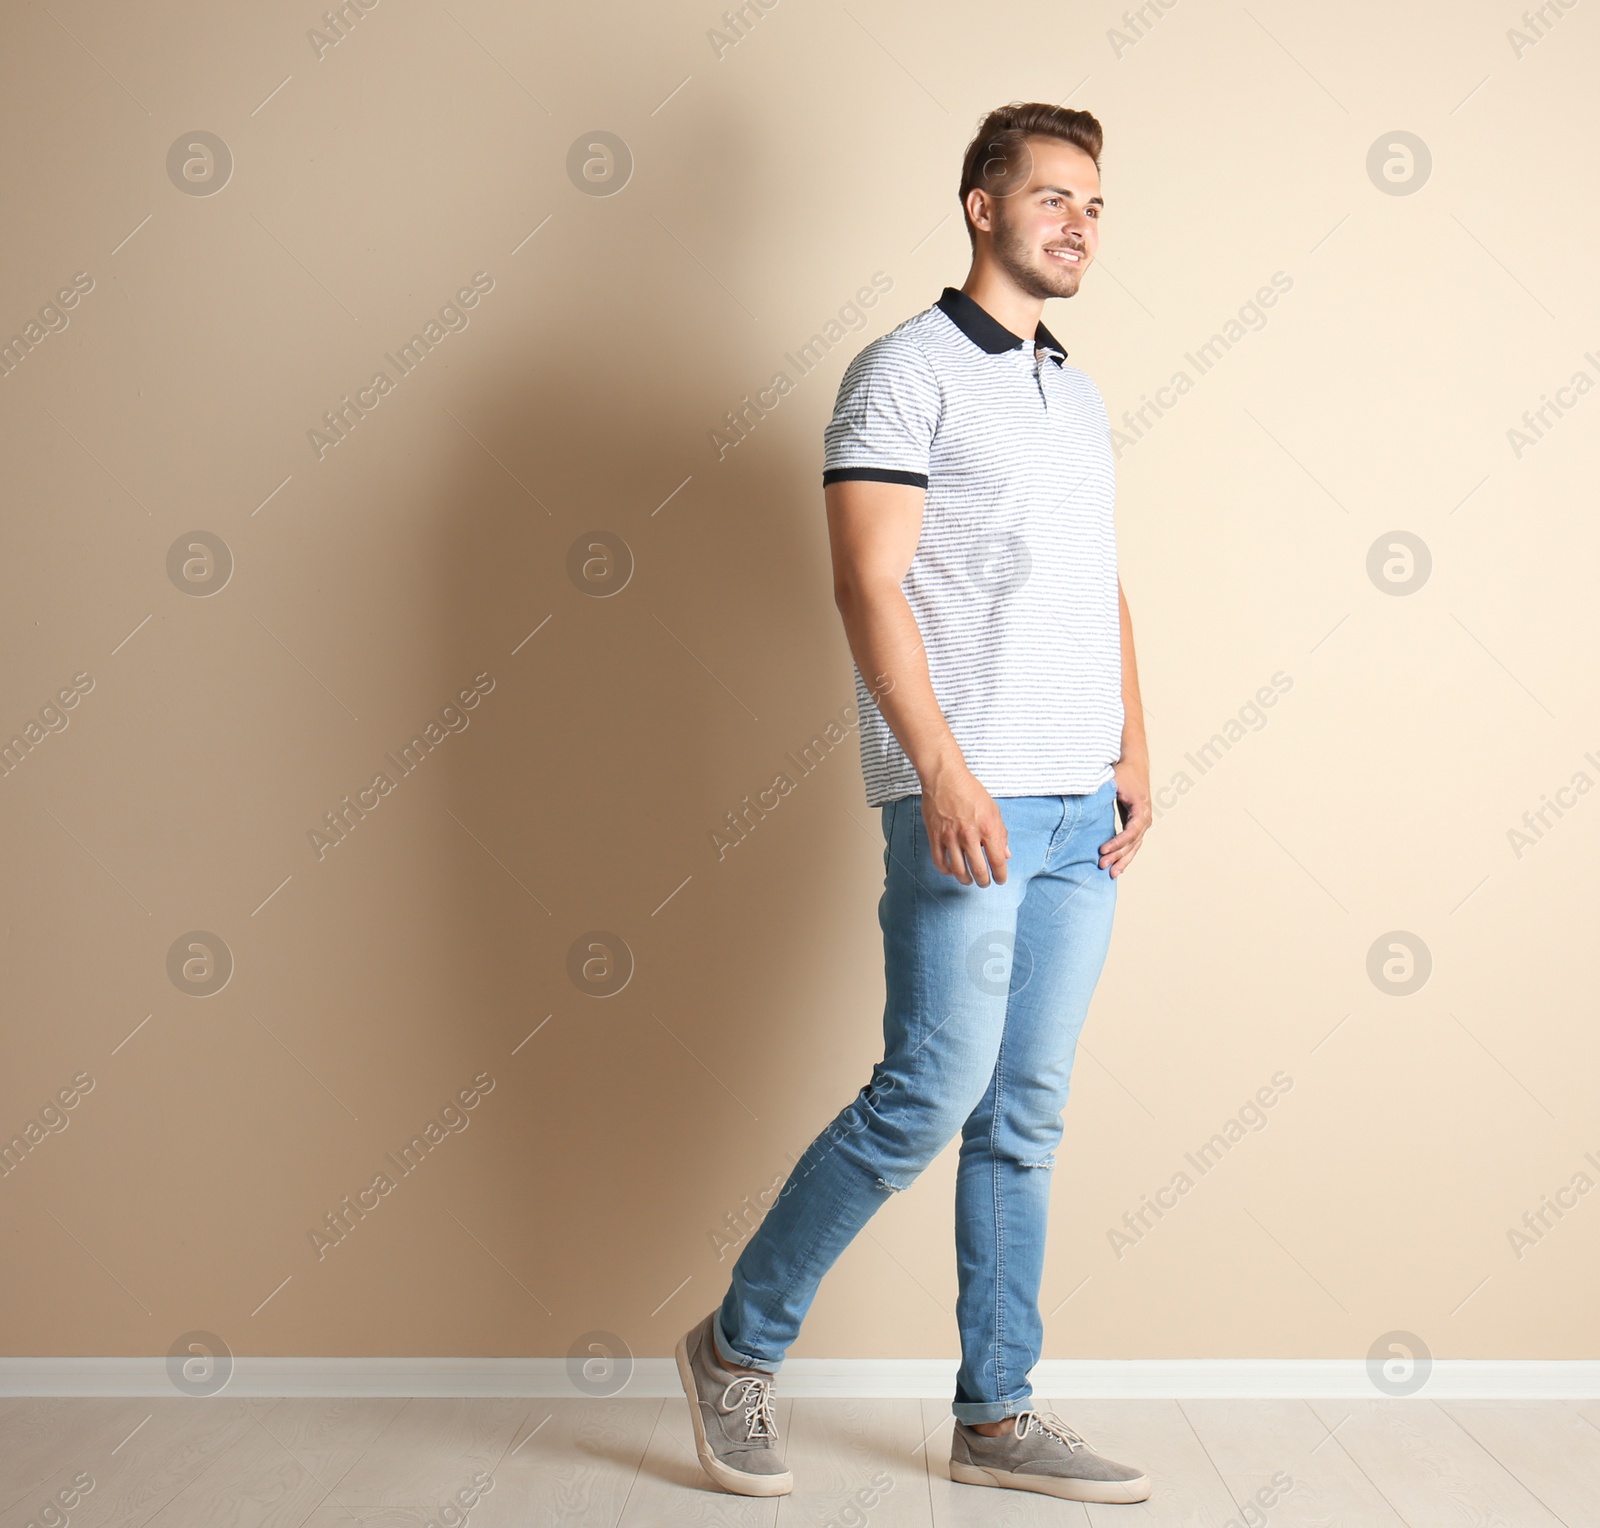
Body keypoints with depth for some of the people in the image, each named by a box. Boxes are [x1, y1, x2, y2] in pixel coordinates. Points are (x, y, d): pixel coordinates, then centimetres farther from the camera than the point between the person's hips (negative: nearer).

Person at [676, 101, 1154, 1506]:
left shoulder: (1082, 397, 21)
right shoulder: (907, 372, -3)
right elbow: (869, 582, -12)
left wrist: (1133, 754, 11)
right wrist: (945, 771, -20)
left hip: (1076, 809, 8)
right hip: (965, 798, -7)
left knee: (1027, 1116, 8)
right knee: (930, 1097, -8)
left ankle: (997, 1416, 17)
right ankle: (738, 1348, 12)